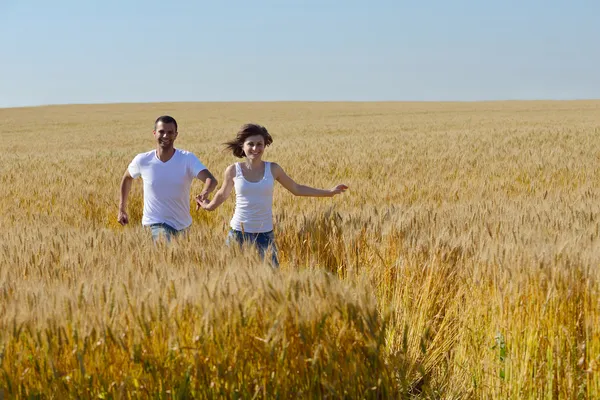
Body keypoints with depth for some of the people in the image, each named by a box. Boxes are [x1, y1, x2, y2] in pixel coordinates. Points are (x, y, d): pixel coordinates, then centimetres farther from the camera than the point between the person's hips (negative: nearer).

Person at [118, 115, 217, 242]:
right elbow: (127, 177, 14)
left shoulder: (187, 159, -12)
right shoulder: (142, 160, -8)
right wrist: (122, 209, 14)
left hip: (182, 226, 2)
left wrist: (205, 192, -50)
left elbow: (211, 179, -27)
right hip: (154, 223, -2)